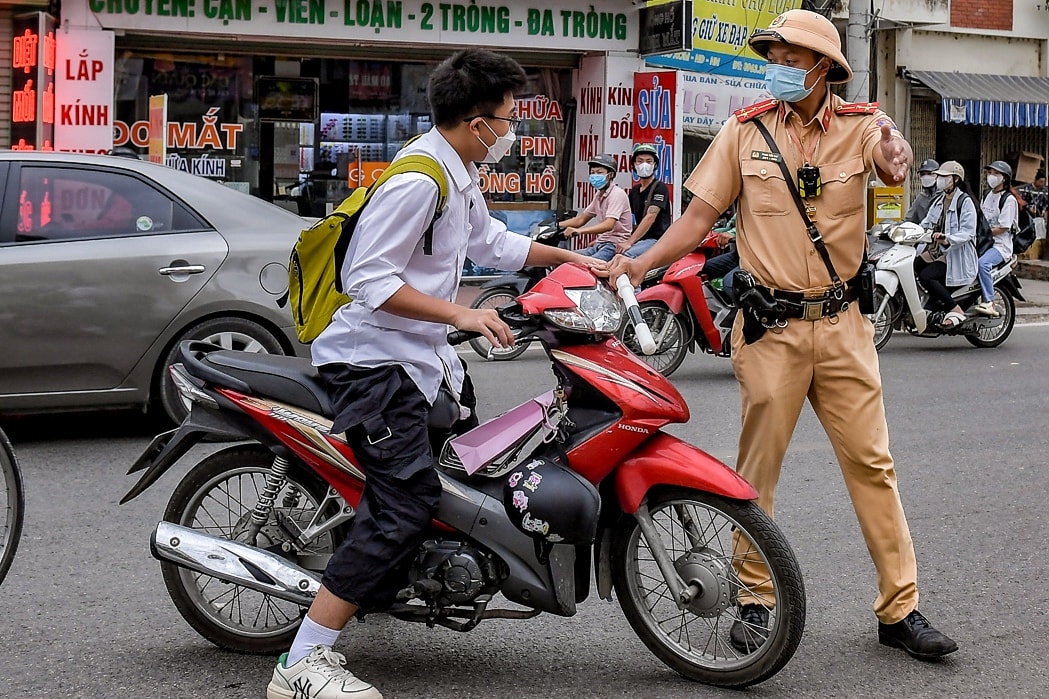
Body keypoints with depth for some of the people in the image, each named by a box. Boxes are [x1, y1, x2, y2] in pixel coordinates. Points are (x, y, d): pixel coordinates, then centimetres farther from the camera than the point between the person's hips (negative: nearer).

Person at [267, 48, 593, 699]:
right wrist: (462, 315, -26)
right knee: (408, 501, -20)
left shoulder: (461, 176, 13)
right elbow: (367, 278, -24)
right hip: (376, 361, -11)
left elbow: (488, 241, 31)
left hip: (423, 354, 11)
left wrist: (566, 256, 27)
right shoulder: (417, 180, -20)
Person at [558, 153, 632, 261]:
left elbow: (609, 225, -25)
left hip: (614, 245, -9)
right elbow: (581, 219, 26)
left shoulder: (617, 194, -11)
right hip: (600, 244, 9)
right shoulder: (599, 195, 19)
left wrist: (579, 231, -36)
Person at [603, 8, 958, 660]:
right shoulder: (747, 129, 0)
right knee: (758, 466, 5)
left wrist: (898, 158, -48)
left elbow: (895, 162, -24)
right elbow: (699, 216, 2)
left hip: (842, 323, 1)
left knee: (872, 463, 4)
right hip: (770, 327, 0)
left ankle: (901, 609, 11)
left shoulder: (861, 125, -1)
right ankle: (755, 601, 18)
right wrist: (640, 264, -11)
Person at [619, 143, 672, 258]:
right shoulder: (634, 191, 19)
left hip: (657, 239, -7)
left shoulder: (660, 187, -5)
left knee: (627, 254, -33)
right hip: (640, 239, 7)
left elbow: (650, 218, -16)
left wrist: (629, 242, -25)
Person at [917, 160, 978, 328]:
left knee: (925, 276, -28)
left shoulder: (965, 201, -9)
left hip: (957, 253, -9)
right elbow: (926, 224, 15)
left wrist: (947, 239, -36)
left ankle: (956, 311, -18)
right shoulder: (939, 201, 19)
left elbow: (967, 233, -19)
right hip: (936, 250, 9)